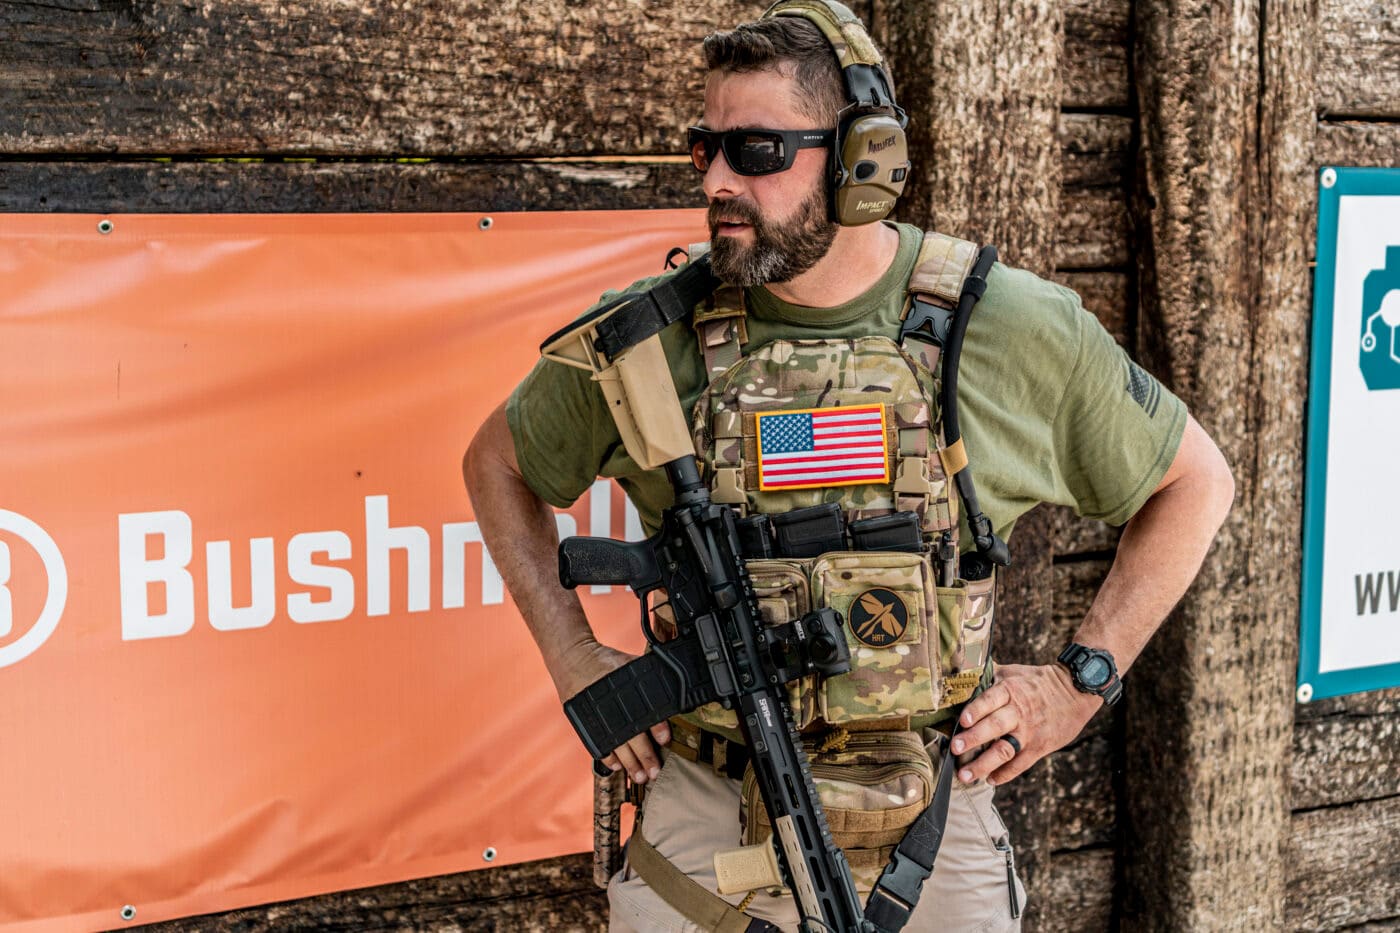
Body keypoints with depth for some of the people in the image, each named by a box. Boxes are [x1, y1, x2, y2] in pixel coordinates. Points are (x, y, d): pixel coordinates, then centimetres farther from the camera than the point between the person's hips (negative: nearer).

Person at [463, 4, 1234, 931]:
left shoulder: (1022, 330, -7)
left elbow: (1196, 480, 6)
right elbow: (498, 461, 11)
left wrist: (1082, 678, -2)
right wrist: (574, 658, 1)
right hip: (704, 817, 1)